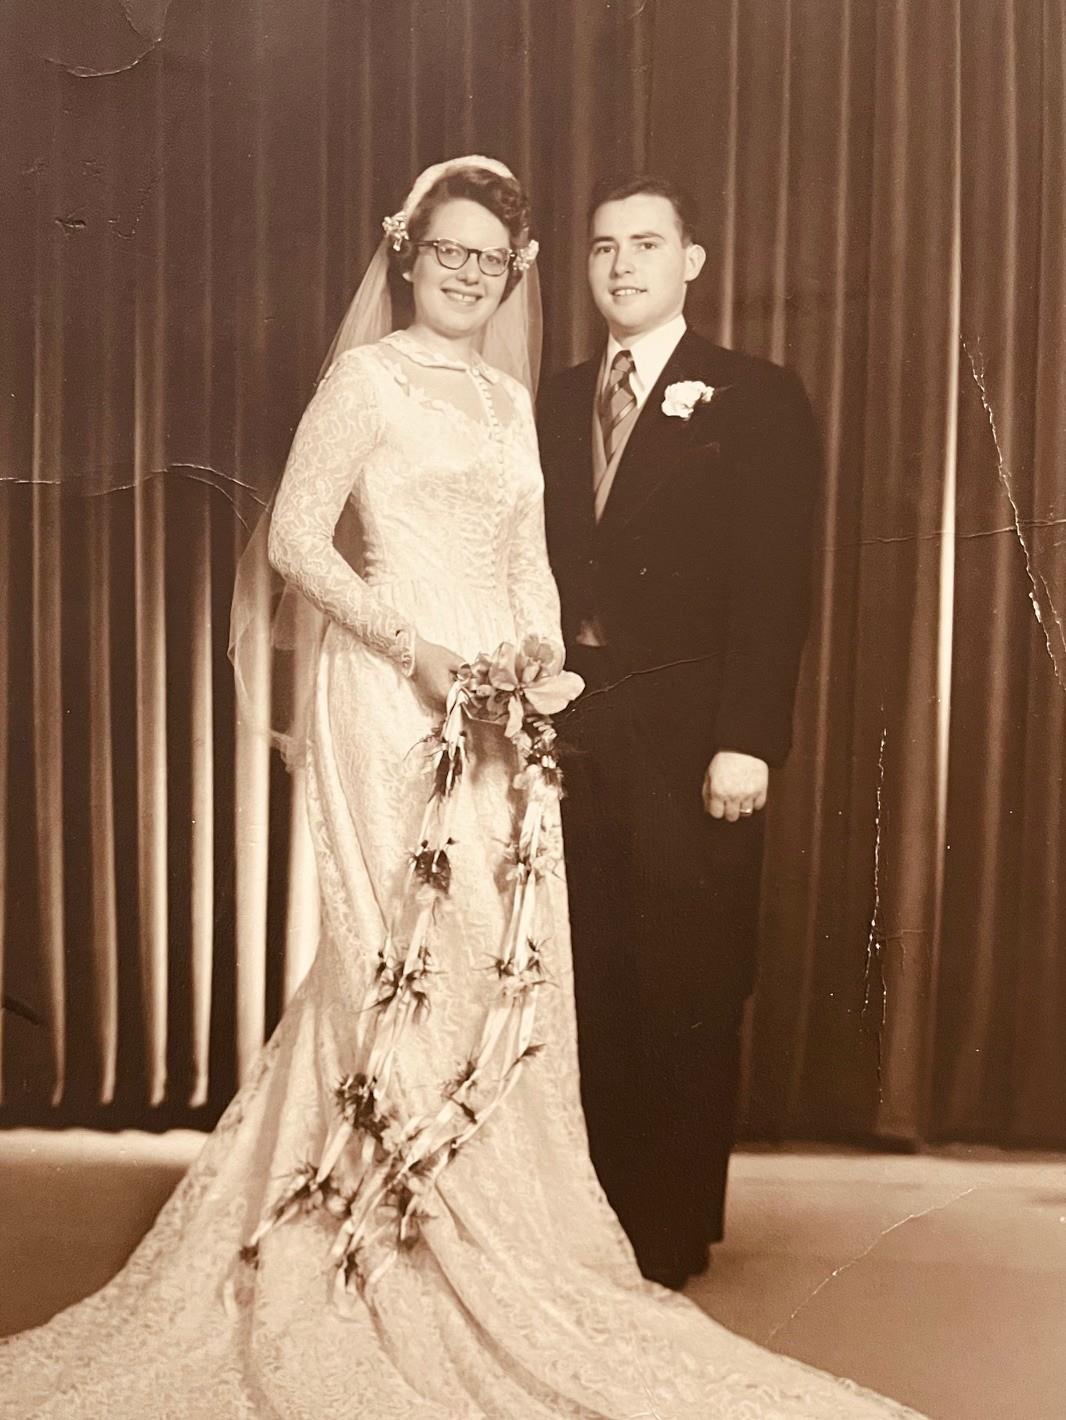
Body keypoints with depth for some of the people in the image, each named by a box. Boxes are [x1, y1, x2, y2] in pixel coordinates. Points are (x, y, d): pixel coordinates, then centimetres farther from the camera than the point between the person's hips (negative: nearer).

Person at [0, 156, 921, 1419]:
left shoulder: (512, 402, 19)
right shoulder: (366, 377, -1)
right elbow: (296, 534, -9)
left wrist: (541, 649, 0)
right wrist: (415, 650, -16)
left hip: (498, 711, 7)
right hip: (390, 701, -7)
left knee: (508, 967, 7)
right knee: (409, 963, -5)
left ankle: (502, 1216, 21)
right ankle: (412, 1247, 8)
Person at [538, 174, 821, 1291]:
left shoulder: (757, 400, 2)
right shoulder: (554, 404, 16)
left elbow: (774, 585, -6)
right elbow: (538, 571, 12)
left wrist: (745, 740, -14)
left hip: (688, 741, -4)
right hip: (573, 738, 4)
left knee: (686, 994, 3)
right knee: (590, 988, 8)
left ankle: (672, 1236, 18)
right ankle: (596, 1222, 22)